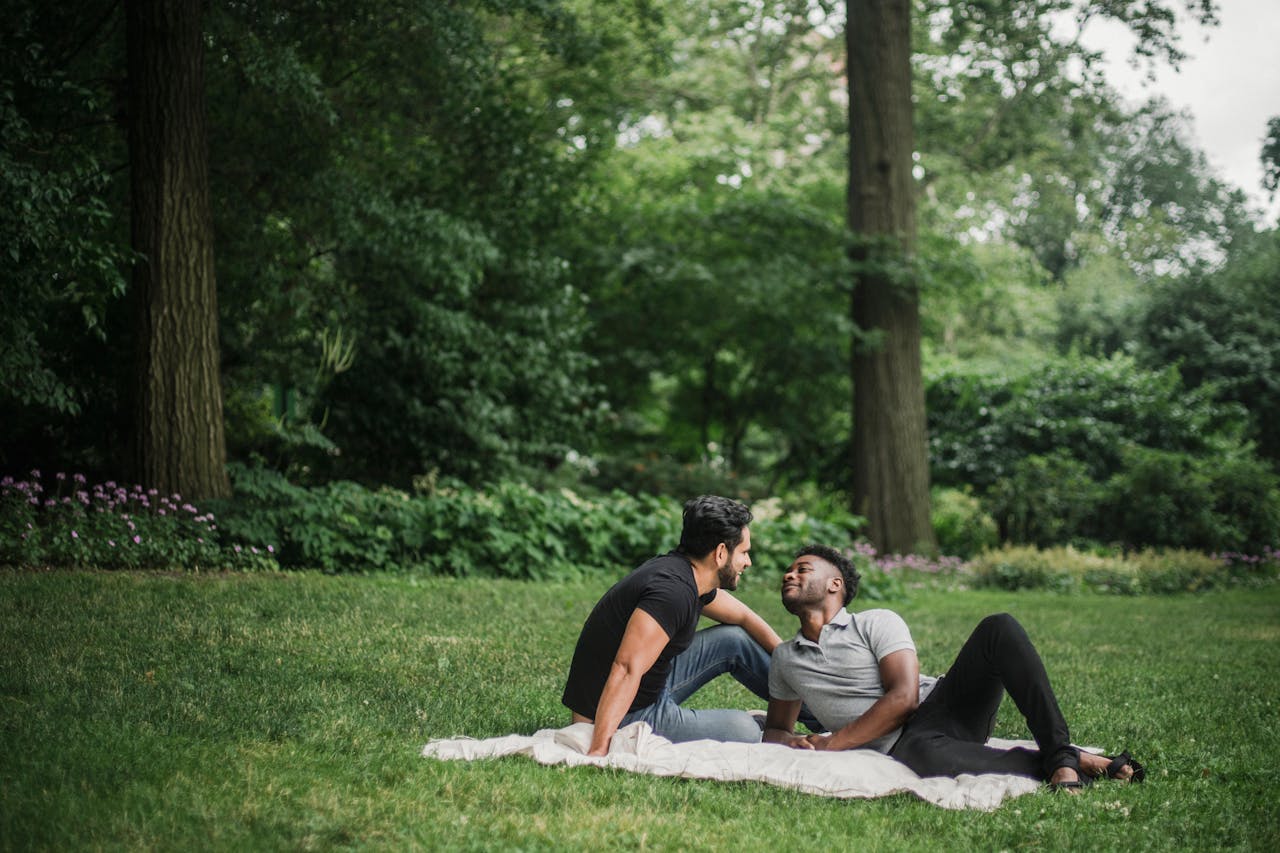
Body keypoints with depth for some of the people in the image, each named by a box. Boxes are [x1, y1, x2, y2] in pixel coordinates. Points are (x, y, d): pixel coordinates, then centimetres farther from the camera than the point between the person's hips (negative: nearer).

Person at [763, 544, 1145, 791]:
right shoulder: (784, 659, 22)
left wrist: (830, 743, -11)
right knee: (924, 755, -44)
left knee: (999, 629, -27)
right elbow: (775, 728, 29)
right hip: (904, 745, -1)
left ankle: (1058, 753, -30)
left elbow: (904, 697, -5)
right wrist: (790, 743, 1)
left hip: (940, 706, 1)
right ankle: (1059, 766, -28)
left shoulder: (877, 623, 9)